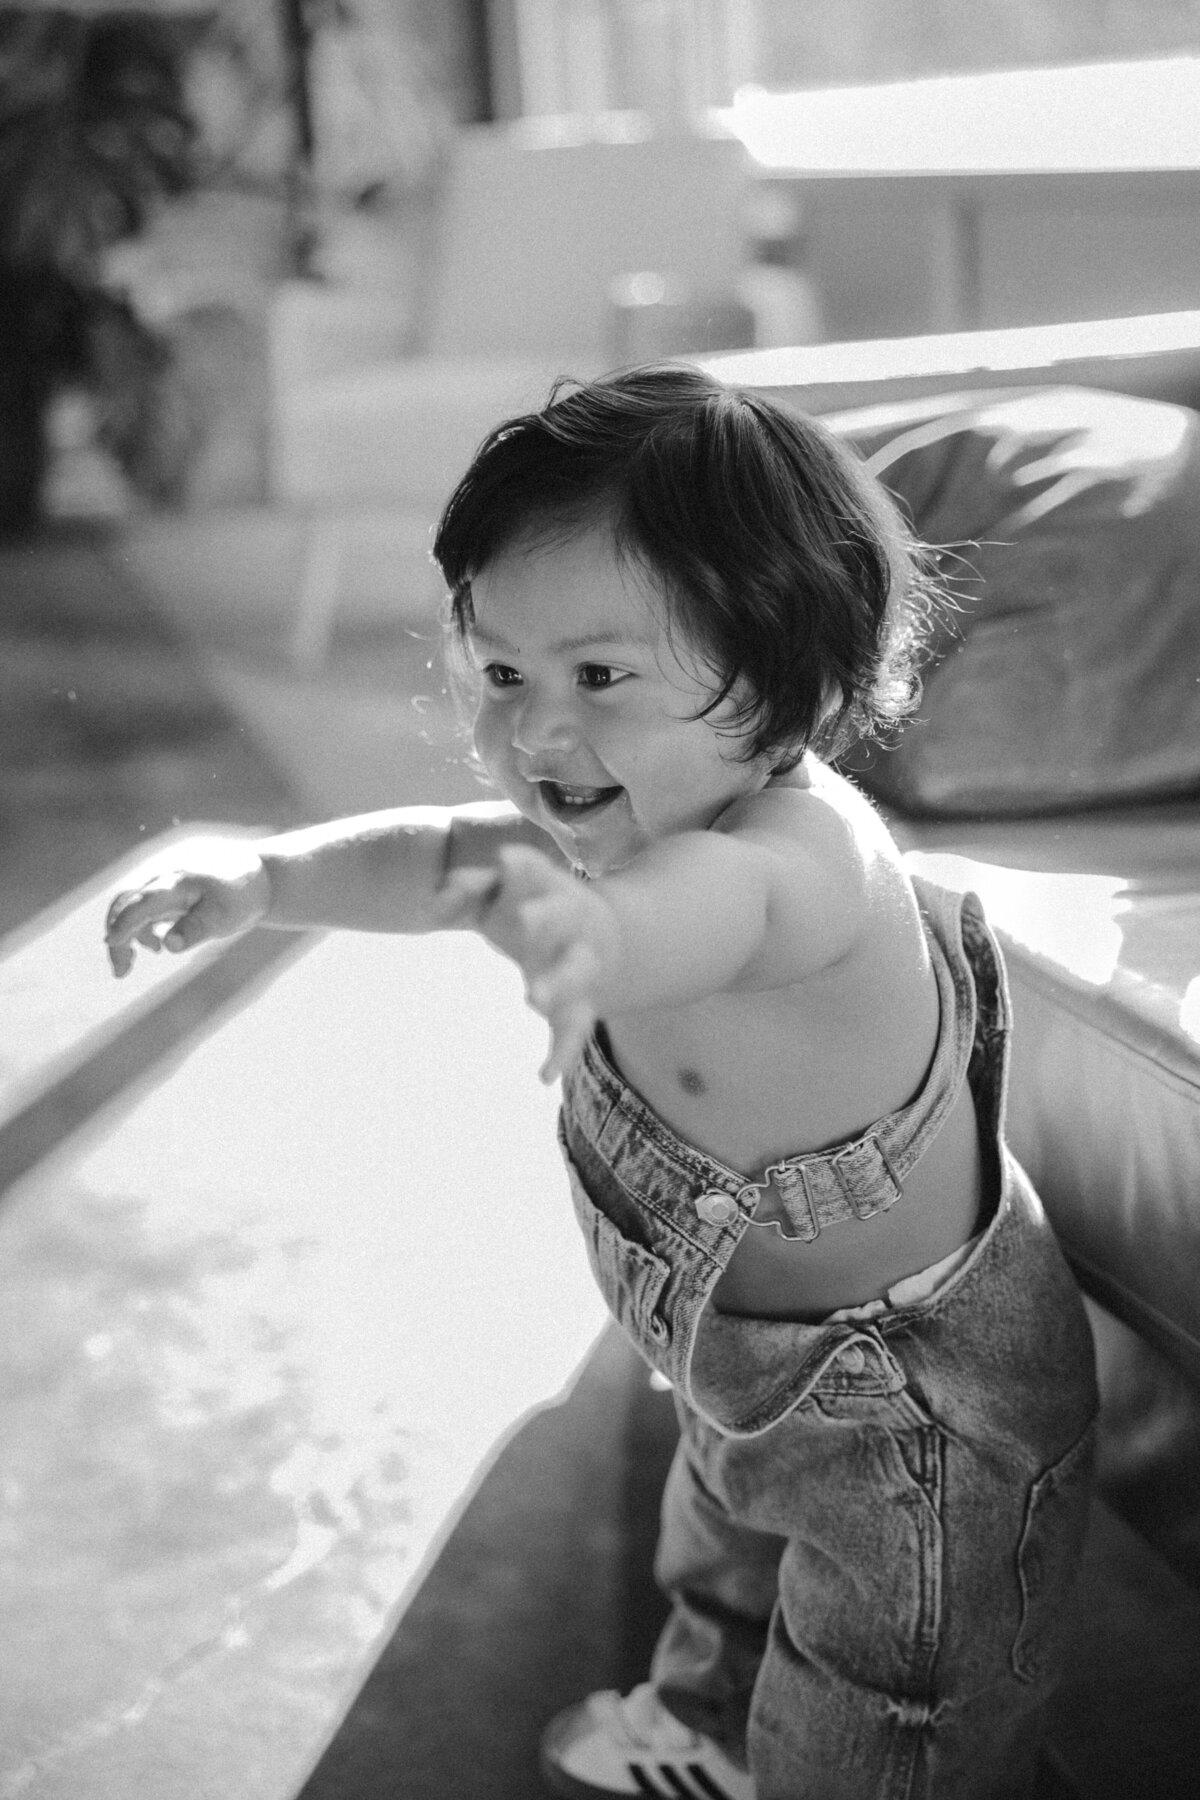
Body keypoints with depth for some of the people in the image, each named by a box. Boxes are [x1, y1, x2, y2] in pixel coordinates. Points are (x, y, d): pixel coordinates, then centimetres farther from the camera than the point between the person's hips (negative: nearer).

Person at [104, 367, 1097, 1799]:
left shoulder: (803, 848, -39)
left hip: (917, 1407, -9)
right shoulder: (641, 810, -11)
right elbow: (443, 853, -2)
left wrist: (596, 927, -85)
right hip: (754, 1353, 9)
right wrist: (266, 875, -21)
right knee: (725, 1531, 36)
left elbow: (711, 902, -62)